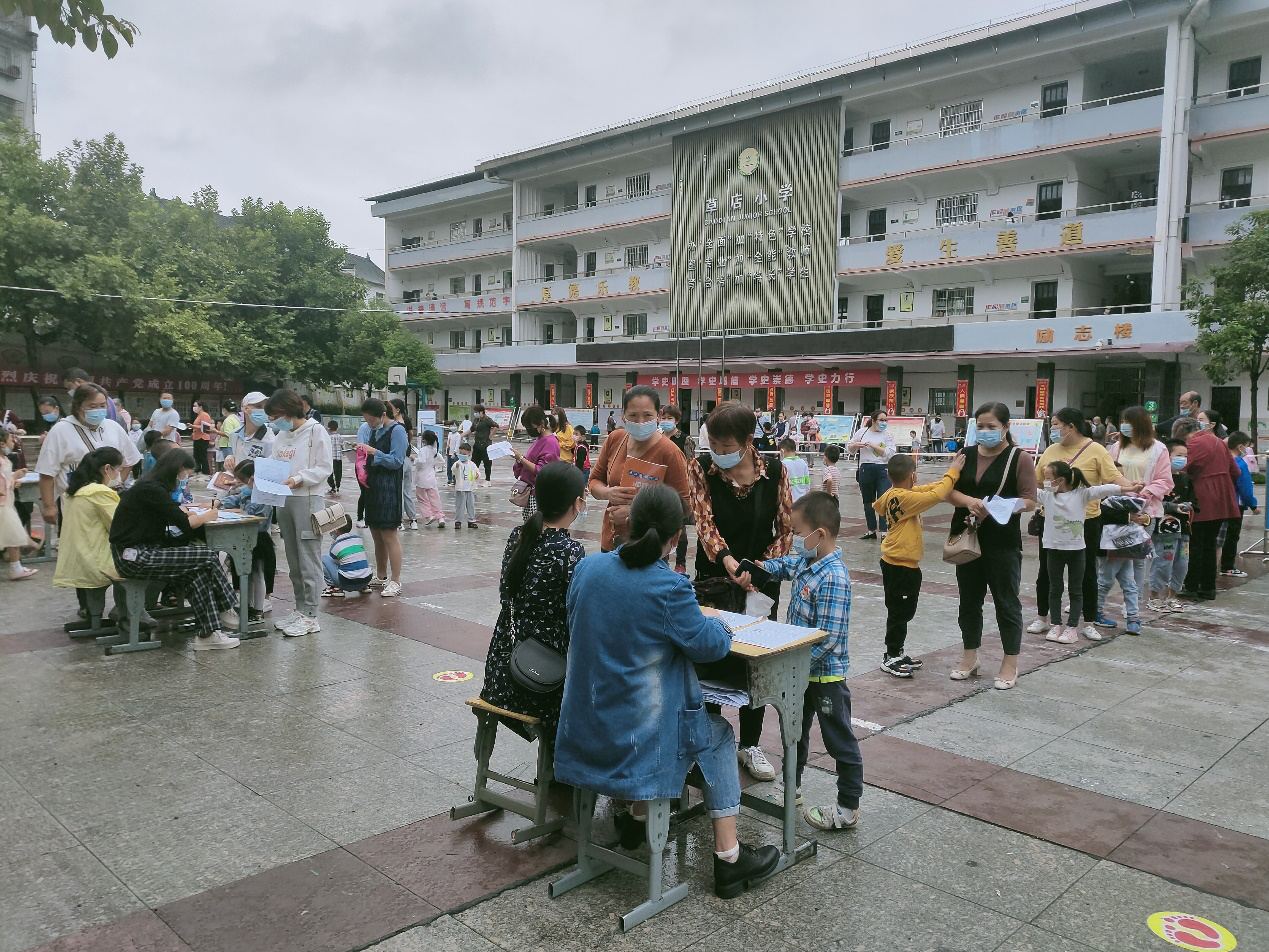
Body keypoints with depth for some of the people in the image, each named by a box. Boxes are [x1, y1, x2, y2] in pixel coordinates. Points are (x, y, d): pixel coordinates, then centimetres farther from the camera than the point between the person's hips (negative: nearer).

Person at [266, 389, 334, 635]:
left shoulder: (315, 431, -6)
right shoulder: (281, 435, 16)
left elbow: (324, 467, -11)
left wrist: (299, 479, -21)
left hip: (307, 500, -8)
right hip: (284, 501, 8)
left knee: (309, 559, -5)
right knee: (293, 560, 13)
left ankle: (310, 616, -2)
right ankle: (300, 609, 23)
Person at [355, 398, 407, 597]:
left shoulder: (397, 430, -9)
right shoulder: (371, 429, 14)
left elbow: (396, 461, -12)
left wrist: (374, 452, -16)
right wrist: (362, 452, 2)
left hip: (388, 488, -8)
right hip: (372, 485, 8)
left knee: (389, 534, -7)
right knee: (376, 534, 14)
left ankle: (395, 582, -2)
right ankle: (380, 577, 25)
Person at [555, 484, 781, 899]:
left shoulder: (587, 567, -4)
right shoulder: (669, 588, -22)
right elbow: (712, 645, -11)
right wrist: (710, 618, 11)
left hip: (585, 731, 6)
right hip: (637, 738, -6)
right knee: (718, 732, 21)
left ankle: (633, 817, 39)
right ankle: (728, 856, 23)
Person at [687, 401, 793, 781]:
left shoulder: (774, 471, -8)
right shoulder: (700, 469, -10)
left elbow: (786, 527, -1)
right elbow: (704, 521, -20)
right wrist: (727, 560, -36)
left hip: (760, 581, 1)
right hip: (712, 578, -1)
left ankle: (750, 743, 25)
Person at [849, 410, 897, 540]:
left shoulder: (888, 434, 0)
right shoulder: (862, 432, 5)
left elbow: (890, 453, -10)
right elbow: (849, 447, 16)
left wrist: (874, 446, -14)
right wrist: (856, 445, -5)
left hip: (883, 470, -3)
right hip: (865, 469, 3)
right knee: (868, 501, 12)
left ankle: (884, 532, -8)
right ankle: (871, 530, 24)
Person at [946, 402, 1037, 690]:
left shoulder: (1019, 458, -5)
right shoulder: (966, 455, 7)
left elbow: (1029, 500, -9)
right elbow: (948, 490, 5)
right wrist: (969, 501, -16)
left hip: (1002, 543, -4)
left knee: (1006, 602, 4)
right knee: (969, 599, 13)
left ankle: (1010, 664, 16)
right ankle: (969, 658, 27)